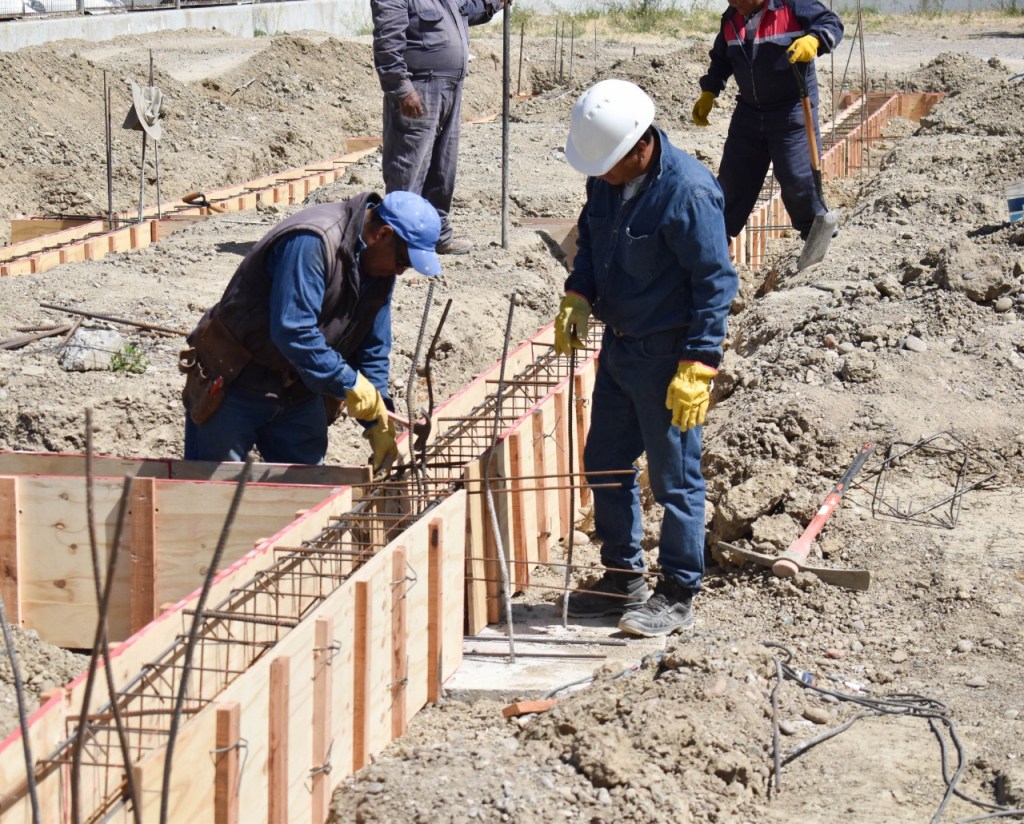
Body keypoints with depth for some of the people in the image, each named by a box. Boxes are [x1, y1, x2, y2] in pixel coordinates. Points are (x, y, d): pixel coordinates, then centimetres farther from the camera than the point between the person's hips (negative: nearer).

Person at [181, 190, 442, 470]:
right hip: (236, 383, -8)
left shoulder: (381, 267, 2)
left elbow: (373, 349, 8)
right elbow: (291, 330, -33)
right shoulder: (311, 243, -27)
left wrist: (378, 421, -1)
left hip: (300, 392, 8)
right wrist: (348, 383, -29)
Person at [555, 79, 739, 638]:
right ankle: (622, 576, 31)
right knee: (604, 463, 16)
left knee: (674, 476, 2)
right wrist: (577, 296, -1)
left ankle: (678, 596, 14)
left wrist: (698, 367, -22)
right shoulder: (606, 178, 0)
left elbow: (716, 282, -20)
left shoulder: (688, 191, -23)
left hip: (667, 355, -8)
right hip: (618, 344, 8)